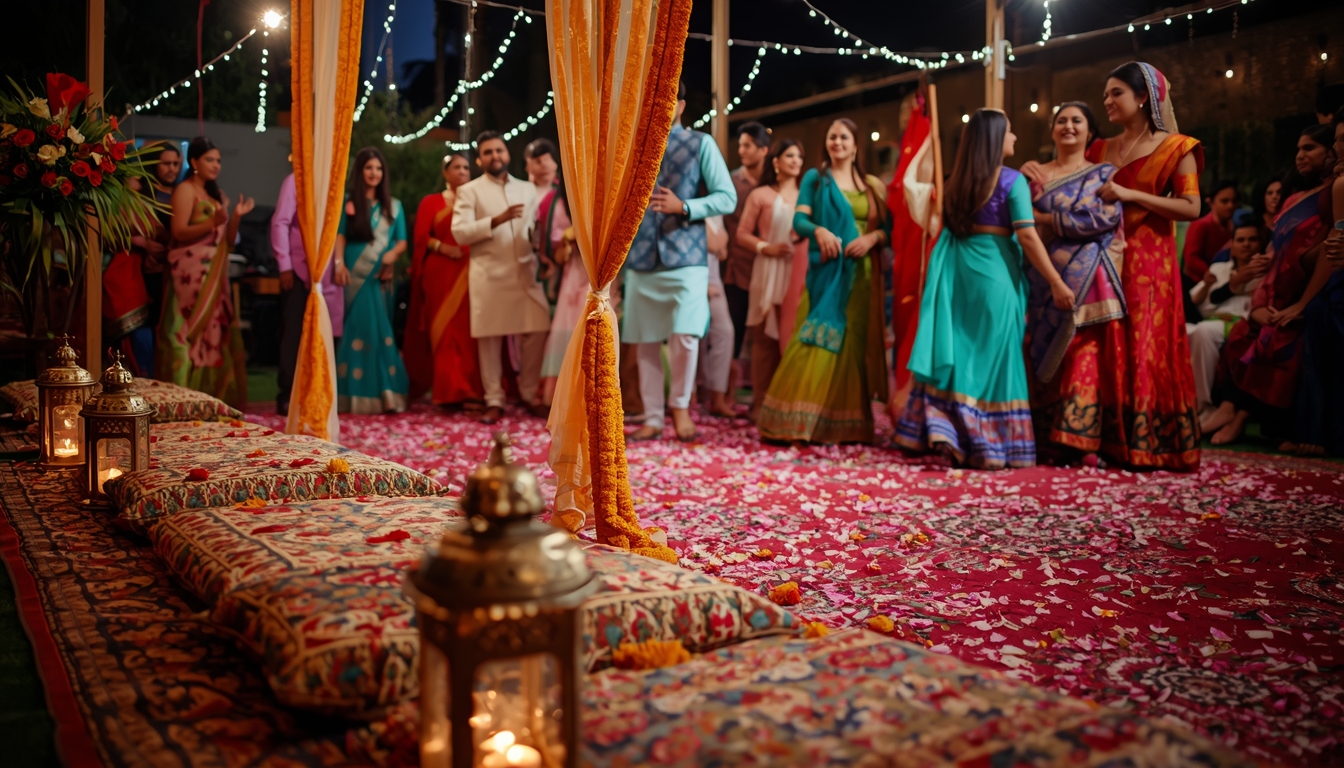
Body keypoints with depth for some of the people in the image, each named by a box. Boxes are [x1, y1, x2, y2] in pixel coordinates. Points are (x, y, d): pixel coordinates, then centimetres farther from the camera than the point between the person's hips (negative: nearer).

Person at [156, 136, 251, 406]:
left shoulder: (215, 194, 18)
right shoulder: (185, 190, -3)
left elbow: (227, 239, 14)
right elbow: (179, 232, -14)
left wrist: (236, 216, -2)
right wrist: (212, 222, -26)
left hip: (213, 274, 7)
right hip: (191, 272, -7)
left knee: (215, 331, 4)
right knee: (190, 332, -9)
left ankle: (214, 393, 7)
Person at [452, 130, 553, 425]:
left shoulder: (528, 189, 17)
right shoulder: (469, 191, 5)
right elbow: (459, 232, -8)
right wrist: (496, 220, -18)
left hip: (526, 272, 3)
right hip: (489, 275, -3)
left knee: (536, 333, -3)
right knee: (489, 338, 0)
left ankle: (531, 395, 12)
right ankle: (494, 401, 8)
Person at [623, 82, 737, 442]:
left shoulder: (700, 144, 4)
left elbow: (727, 197, -2)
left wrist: (683, 207, -15)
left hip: (686, 255, -3)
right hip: (641, 257, 3)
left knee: (684, 335, -15)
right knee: (646, 341, 4)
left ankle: (680, 405, 8)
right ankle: (652, 418, 14)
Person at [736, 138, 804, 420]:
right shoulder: (760, 195, 7)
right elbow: (742, 234, 4)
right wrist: (766, 247, -10)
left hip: (800, 273, 2)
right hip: (769, 272, -2)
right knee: (766, 337, -2)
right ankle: (761, 402, 3)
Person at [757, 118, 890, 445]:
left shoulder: (873, 185, 13)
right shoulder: (814, 178, 8)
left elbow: (887, 226, 8)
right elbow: (798, 219, -4)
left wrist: (872, 237, -12)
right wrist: (819, 230, -24)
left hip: (861, 275, 2)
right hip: (826, 272, -2)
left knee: (854, 343, 2)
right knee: (817, 340, -10)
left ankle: (846, 425, 8)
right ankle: (797, 421, -7)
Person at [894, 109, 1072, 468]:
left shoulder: (959, 180, 10)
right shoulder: (1012, 180, -7)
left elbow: (951, 226, 12)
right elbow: (1028, 237, -13)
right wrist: (1057, 284, -10)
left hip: (959, 270, 5)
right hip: (995, 273, -5)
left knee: (959, 350, 9)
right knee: (994, 355, 1)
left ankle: (945, 429, 7)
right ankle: (991, 442, 6)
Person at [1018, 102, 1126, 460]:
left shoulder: (1104, 173, 8)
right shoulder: (1034, 173, 16)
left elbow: (1106, 217, -9)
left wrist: (1049, 221, -7)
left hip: (1084, 281, -3)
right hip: (1042, 280, 3)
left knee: (1081, 355, -7)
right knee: (1038, 355, 0)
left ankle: (1073, 437, -3)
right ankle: (1040, 436, 6)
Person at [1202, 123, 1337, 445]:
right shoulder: (1294, 199, 19)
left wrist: (1303, 305, -19)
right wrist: (1260, 302, 2)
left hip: (1303, 304, -8)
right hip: (1278, 302, 8)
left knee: (1274, 348, -20)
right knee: (1241, 340, -9)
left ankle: (1242, 417, -13)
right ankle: (1229, 409, -18)